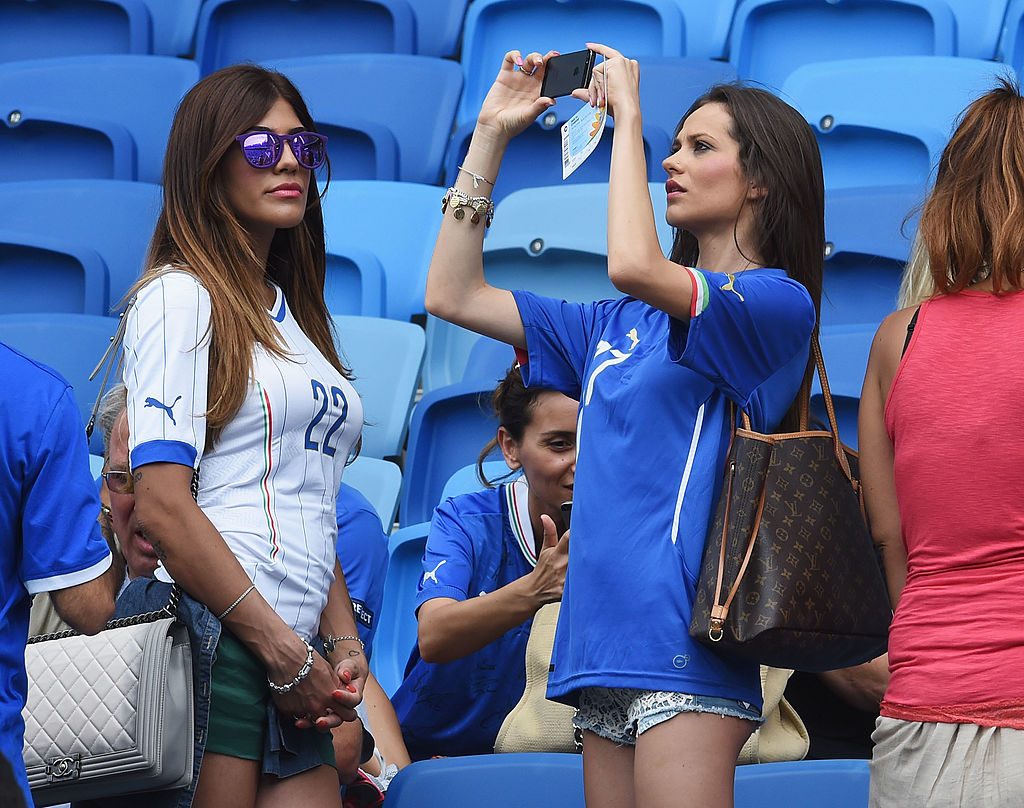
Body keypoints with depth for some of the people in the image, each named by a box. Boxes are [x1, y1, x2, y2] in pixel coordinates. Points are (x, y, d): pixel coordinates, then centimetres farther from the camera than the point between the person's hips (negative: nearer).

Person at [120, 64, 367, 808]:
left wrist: (342, 642, 7)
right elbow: (163, 506, -13)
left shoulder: (289, 314, 23)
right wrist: (284, 651, -12)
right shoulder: (181, 296, -3)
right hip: (213, 642, -8)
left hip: (290, 653, 8)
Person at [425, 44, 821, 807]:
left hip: (681, 640, -7)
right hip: (603, 646, 7)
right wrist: (490, 137, 19)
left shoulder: (776, 302, -2)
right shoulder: (619, 324, 21)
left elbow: (633, 263, -20)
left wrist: (628, 114, -9)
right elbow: (453, 295, 22)